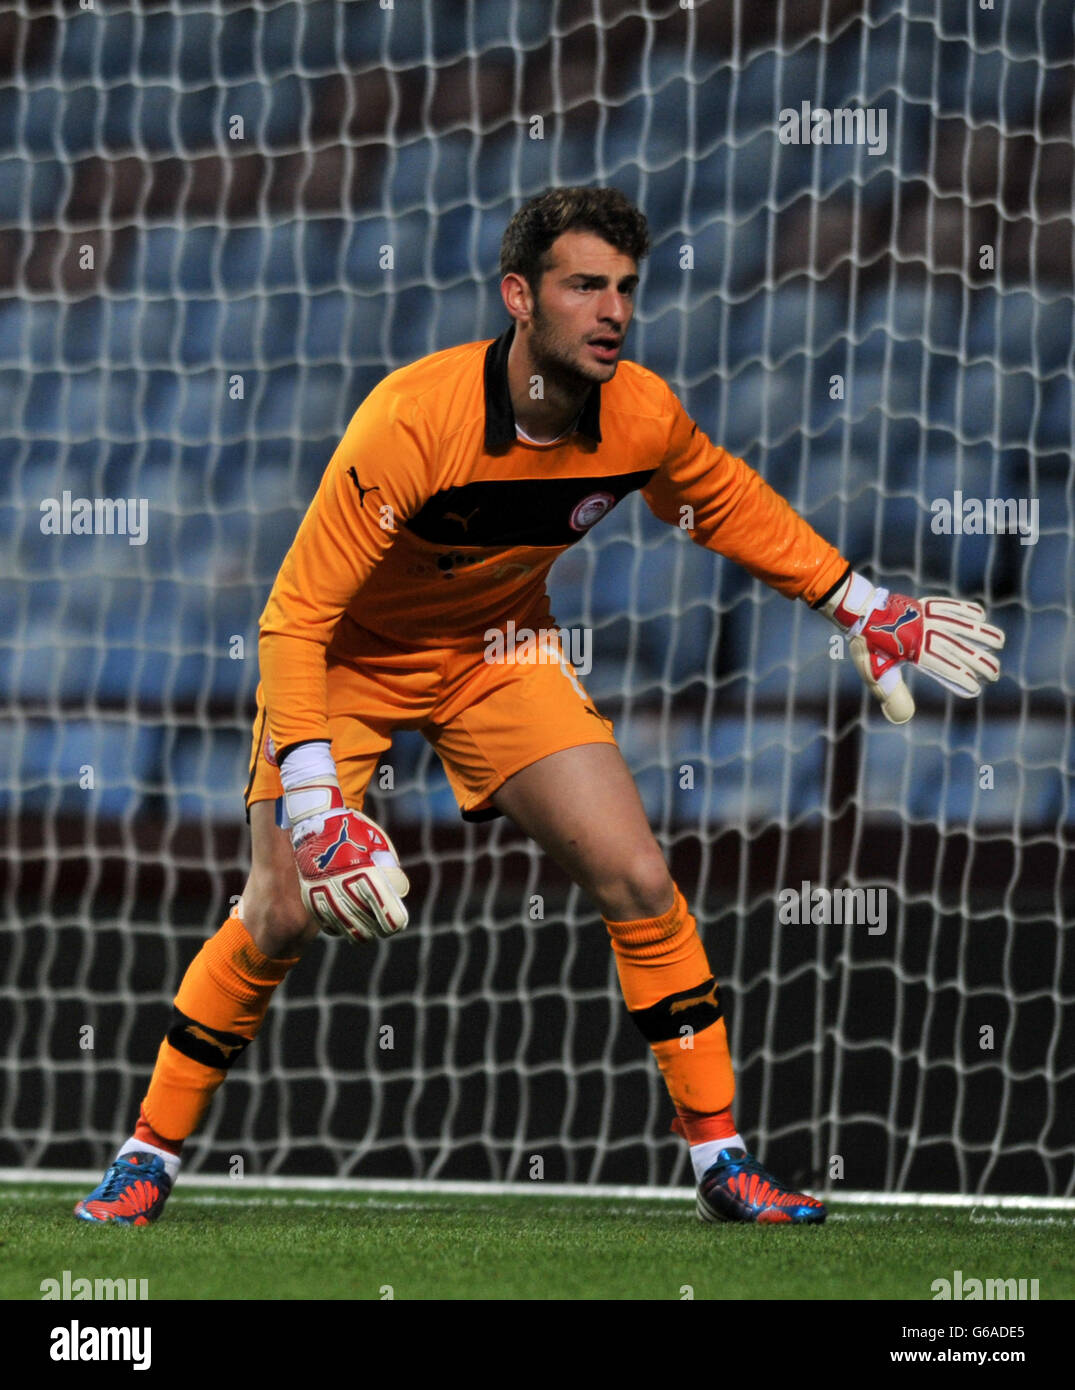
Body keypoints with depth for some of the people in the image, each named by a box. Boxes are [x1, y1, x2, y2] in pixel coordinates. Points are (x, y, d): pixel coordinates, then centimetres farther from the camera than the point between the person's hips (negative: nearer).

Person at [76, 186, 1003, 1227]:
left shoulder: (641, 417, -18)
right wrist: (312, 806, -39)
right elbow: (295, 615, -31)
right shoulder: (410, 422, -34)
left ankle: (721, 1160, 1)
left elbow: (723, 503, 8)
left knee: (636, 878, -10)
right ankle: (150, 1154, 3)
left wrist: (859, 606, 9)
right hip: (349, 657, -4)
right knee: (284, 913, -16)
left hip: (499, 651, 4)